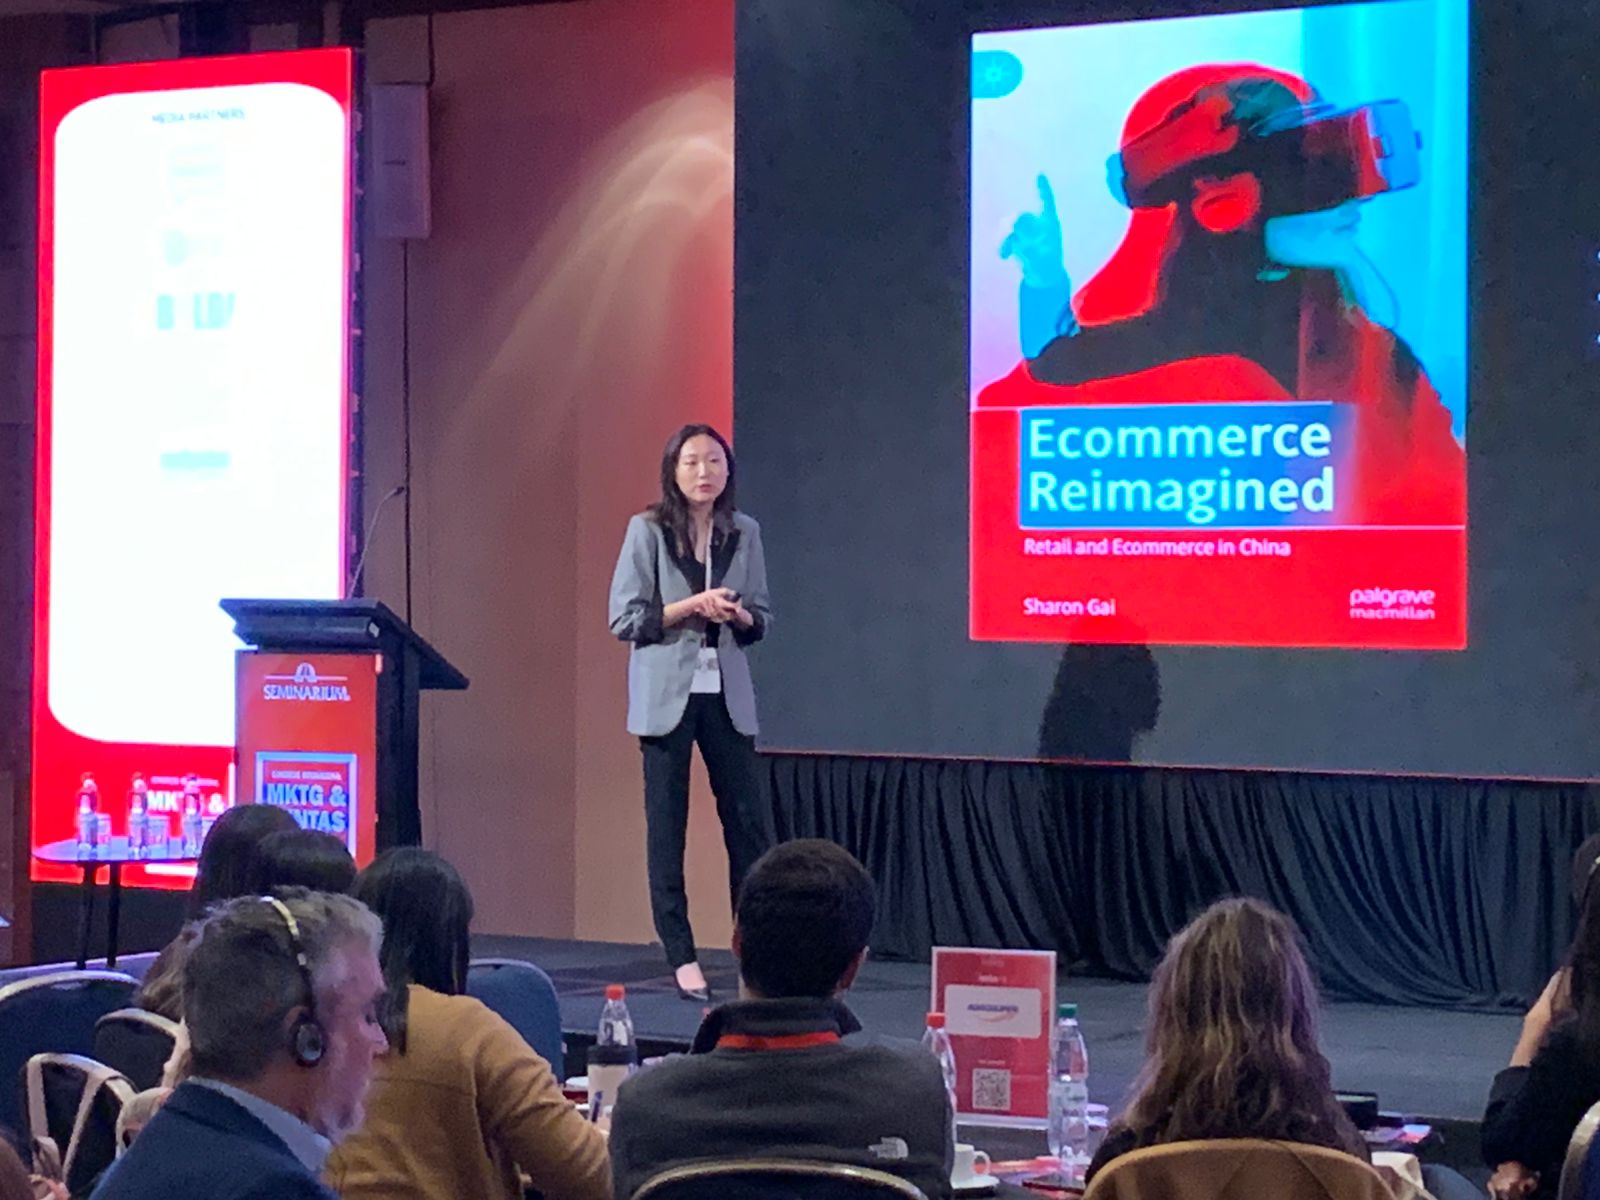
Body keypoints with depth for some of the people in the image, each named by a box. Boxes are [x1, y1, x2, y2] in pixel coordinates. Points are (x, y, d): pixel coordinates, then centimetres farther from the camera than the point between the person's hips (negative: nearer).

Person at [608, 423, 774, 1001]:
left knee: (747, 822, -1)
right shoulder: (647, 530, -3)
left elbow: (762, 619, 13)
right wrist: (691, 607, -16)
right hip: (666, 693, -3)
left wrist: (738, 615, -9)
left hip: (727, 693, 3)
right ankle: (681, 957, 5)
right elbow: (624, 618, -6)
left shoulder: (744, 532, 7)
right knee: (666, 823, 1)